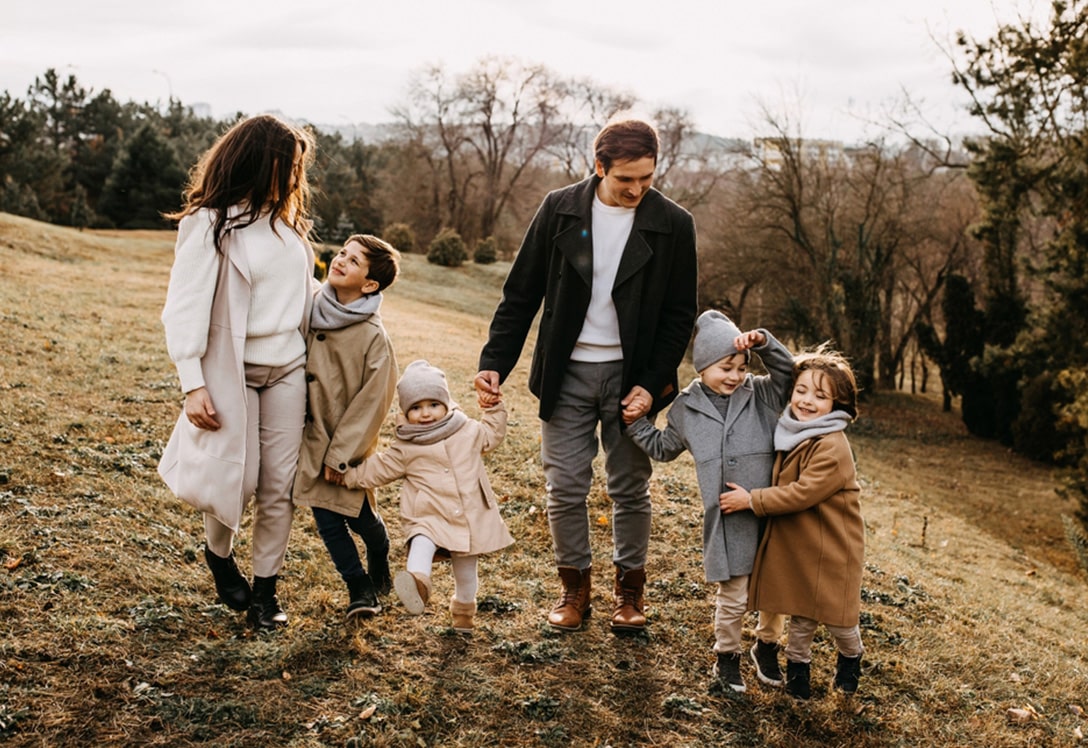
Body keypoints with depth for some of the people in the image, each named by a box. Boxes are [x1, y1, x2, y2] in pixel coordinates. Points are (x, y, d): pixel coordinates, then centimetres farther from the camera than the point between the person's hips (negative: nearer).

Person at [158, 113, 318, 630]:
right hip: (232, 373, -5)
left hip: (287, 372, 5)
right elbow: (185, 308, -11)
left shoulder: (287, 221, 9)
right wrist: (193, 385, -16)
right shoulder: (210, 224, -9)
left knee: (279, 486, 4)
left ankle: (265, 587, 17)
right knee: (234, 483, 4)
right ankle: (219, 554, 35)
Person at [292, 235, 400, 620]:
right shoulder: (313, 313, -2)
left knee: (360, 515, 5)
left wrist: (341, 454, -12)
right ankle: (359, 588, 17)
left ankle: (379, 567, 37)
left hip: (352, 444, -4)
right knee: (326, 517, 2)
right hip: (314, 437, 4)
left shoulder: (374, 337, -15)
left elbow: (373, 400, -13)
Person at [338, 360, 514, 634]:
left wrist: (495, 408, 9)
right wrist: (348, 475, 8)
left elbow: (493, 434, 21)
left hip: (470, 519, 2)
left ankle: (464, 611, 35)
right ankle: (417, 583, -56)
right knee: (422, 544, -35)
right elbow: (378, 469, 10)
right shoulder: (405, 449, 1)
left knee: (465, 572, 14)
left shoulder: (469, 431, 5)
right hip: (428, 519, -2)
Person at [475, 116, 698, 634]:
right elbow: (521, 295, 0)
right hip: (566, 373, 1)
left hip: (629, 375, 0)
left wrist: (652, 384, -10)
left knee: (630, 489, 9)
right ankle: (574, 585, 24)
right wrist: (495, 362, -9)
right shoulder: (559, 211, -5)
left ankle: (629, 588, 27)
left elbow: (679, 315, -1)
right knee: (565, 489, 4)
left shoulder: (672, 225, -6)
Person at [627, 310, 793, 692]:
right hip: (727, 519, -1)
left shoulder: (761, 394, 2)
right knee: (734, 596, 4)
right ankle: (726, 657, 26)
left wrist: (763, 343, -22)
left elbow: (787, 371, -10)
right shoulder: (686, 408, 5)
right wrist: (635, 422, 11)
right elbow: (664, 448, 20)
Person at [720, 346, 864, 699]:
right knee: (801, 611, 14)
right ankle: (797, 662, 31)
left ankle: (851, 657, 35)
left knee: (834, 613, 8)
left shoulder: (832, 447, -24)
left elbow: (802, 493, -26)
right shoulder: (790, 432, 2)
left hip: (830, 546, -6)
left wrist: (751, 500, -22)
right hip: (794, 541, 6)